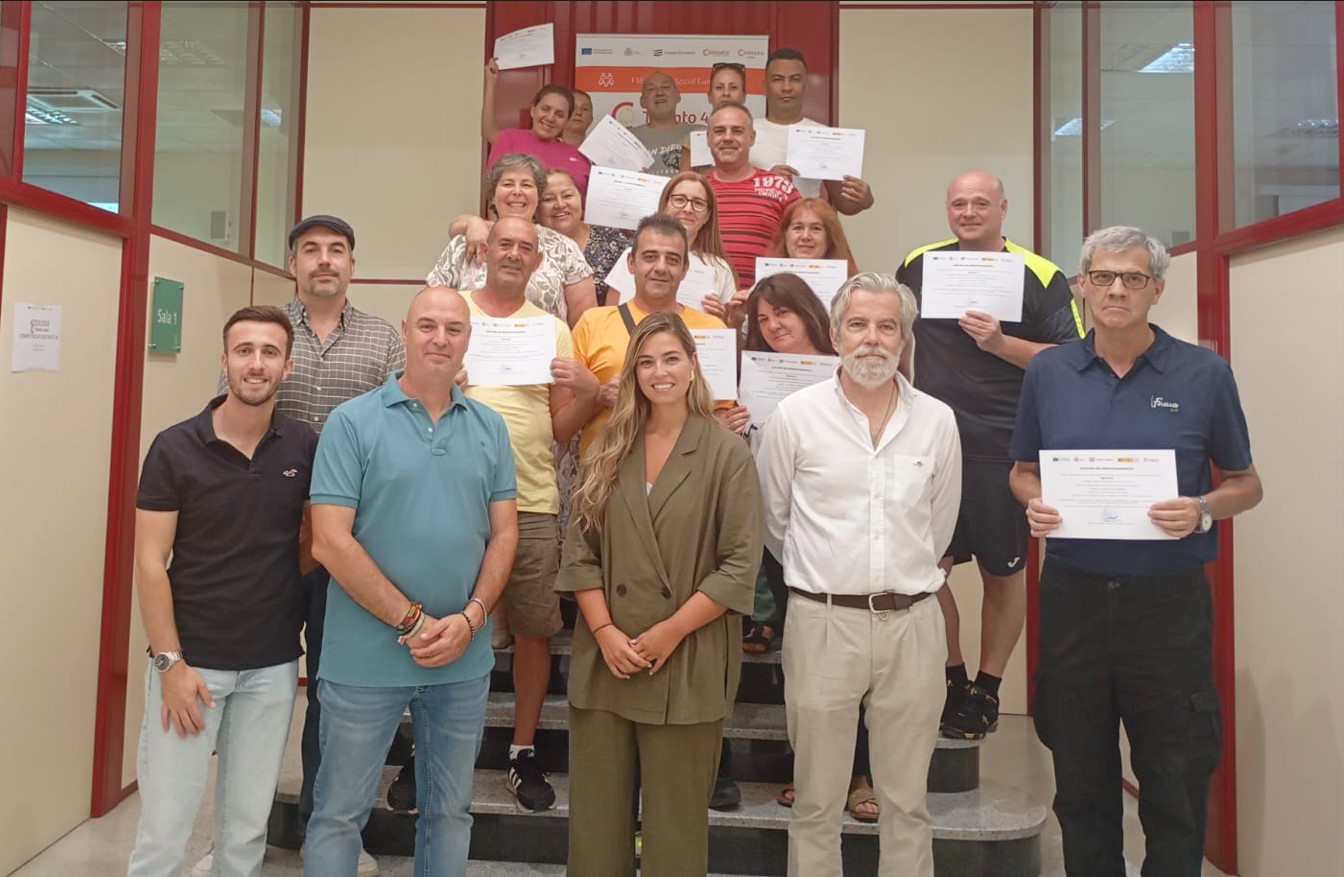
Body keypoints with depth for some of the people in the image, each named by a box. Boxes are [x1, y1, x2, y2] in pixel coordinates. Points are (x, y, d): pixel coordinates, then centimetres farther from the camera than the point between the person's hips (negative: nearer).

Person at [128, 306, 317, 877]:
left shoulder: (306, 449, -1)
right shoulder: (175, 448, -7)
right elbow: (150, 562, -7)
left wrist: (289, 591, -2)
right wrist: (170, 661, -11)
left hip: (273, 664, 2)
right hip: (190, 660, -2)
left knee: (248, 826, 14)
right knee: (164, 826, 5)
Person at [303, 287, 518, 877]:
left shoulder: (490, 428, 4)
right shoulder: (353, 422, -7)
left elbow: (504, 533, 4)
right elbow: (330, 542, -12)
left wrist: (469, 618, -10)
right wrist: (413, 621, -14)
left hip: (465, 662, 4)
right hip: (366, 660, -3)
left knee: (449, 811, 18)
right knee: (339, 813, 11)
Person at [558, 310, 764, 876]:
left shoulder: (727, 454, -3)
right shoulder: (609, 451, 8)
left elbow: (739, 567, -8)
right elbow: (579, 550, 5)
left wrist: (668, 634, -12)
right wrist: (605, 631, -8)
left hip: (686, 664, -3)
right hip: (603, 658, 3)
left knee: (674, 819, 9)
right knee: (595, 812, 12)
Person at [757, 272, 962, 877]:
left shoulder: (937, 421, 4)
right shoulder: (795, 416, -3)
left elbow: (940, 525, 15)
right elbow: (772, 520, 8)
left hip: (912, 623, 2)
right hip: (823, 622, -2)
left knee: (907, 802, 14)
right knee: (817, 803, 9)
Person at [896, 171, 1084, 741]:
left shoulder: (1040, 276, -1)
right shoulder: (919, 264, 9)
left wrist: (1001, 342, -17)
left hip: (1002, 448, -2)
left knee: (1003, 570, 7)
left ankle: (987, 688, 24)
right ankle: (952, 678, 22)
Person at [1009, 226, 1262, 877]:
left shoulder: (1204, 373, -2)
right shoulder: (1048, 372, 4)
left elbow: (1246, 483, 6)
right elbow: (1023, 471, 13)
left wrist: (1202, 510, -15)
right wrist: (1035, 504, -9)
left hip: (1169, 602, -1)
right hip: (1072, 597, 2)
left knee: (1176, 793, 9)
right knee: (1080, 785, 15)